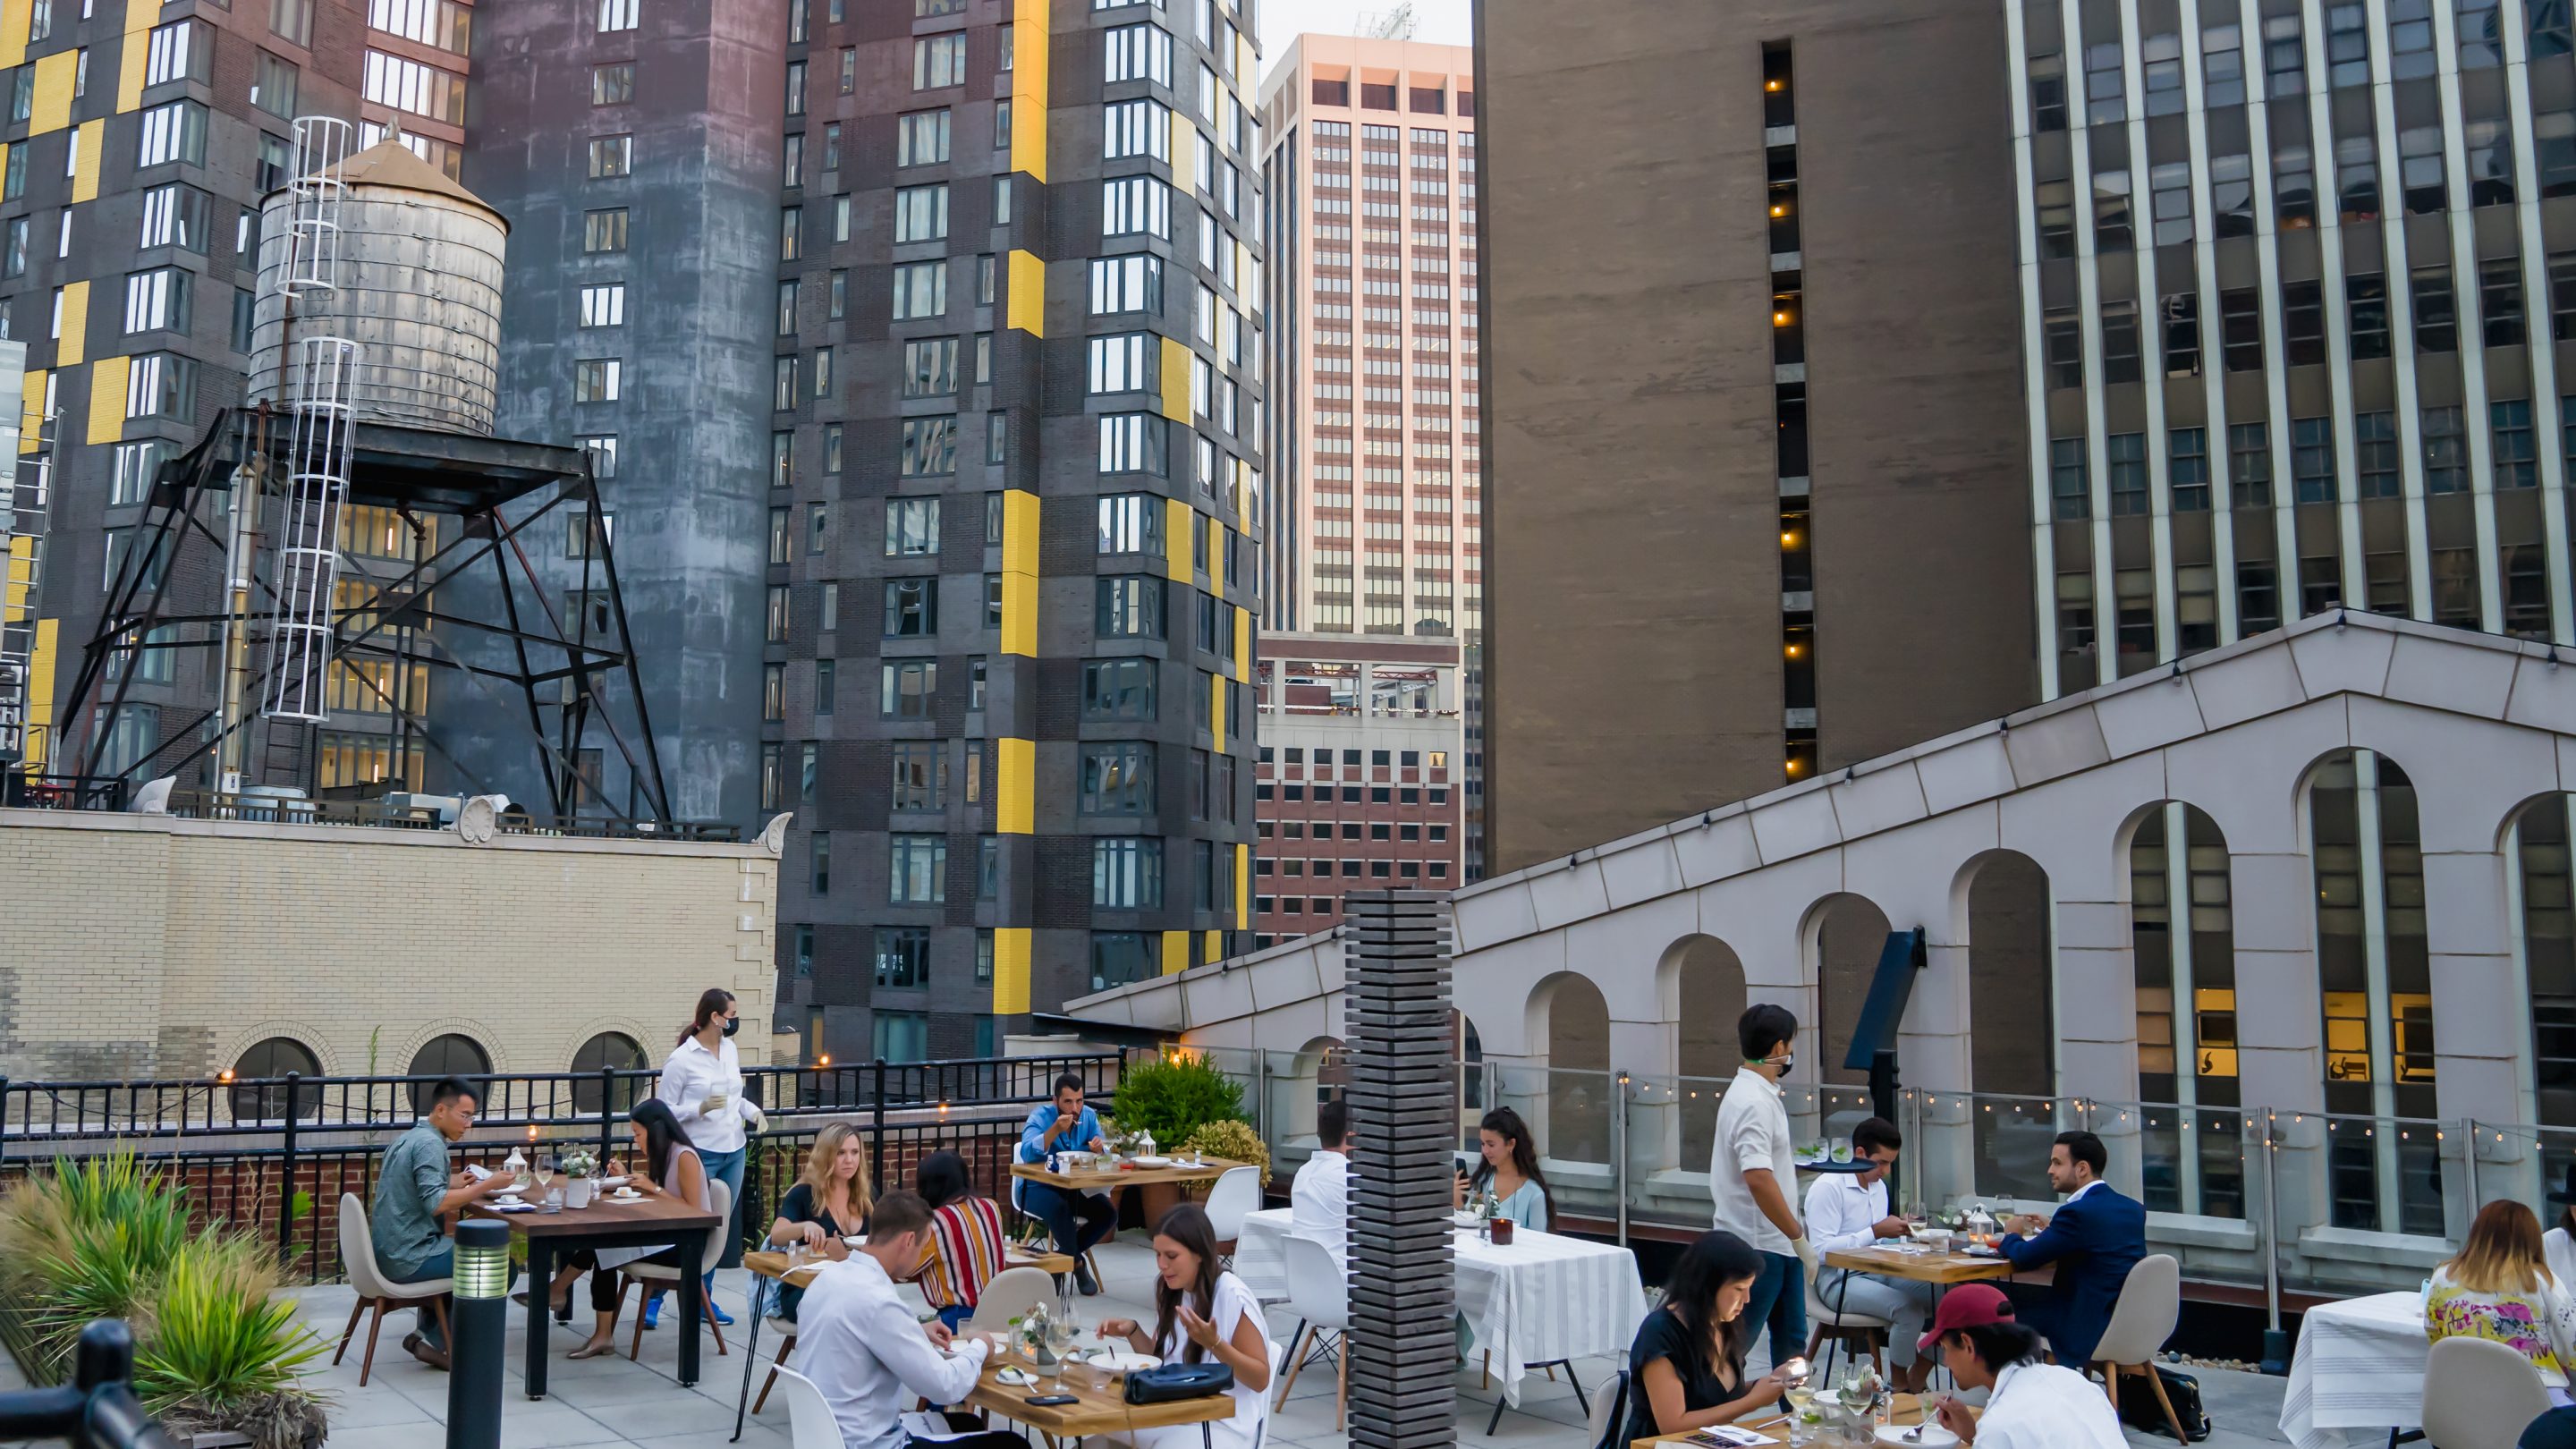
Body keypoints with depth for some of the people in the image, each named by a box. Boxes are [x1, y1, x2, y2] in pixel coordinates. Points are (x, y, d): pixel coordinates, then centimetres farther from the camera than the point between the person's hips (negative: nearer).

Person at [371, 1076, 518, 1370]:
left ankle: (430, 1332, 21)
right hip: (409, 1257, -10)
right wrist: (487, 1185, -23)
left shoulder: (408, 1138, 14)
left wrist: (452, 1184, 16)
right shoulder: (429, 1143, -16)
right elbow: (436, 1204, -27)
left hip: (388, 1251, 10)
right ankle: (435, 1341, 4)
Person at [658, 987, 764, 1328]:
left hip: (735, 1152, 7)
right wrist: (700, 1109, -22)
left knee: (720, 1227, 11)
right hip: (701, 1154, -7)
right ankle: (653, 1299, 8)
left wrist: (751, 1111, 2)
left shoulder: (729, 1048, 8)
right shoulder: (682, 1059, -12)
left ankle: (704, 1299, 21)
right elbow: (663, 1109, -9)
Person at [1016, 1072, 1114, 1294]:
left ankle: (1063, 1255, 1)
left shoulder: (1089, 1116, -1)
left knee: (1108, 1213, -17)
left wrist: (1099, 1148, -28)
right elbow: (1027, 1153, -31)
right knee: (1060, 1208, -35)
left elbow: (1104, 1153, -5)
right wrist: (1055, 1129, -41)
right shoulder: (1041, 1116, -15)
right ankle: (1077, 1264, -12)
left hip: (1074, 1187, 5)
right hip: (1037, 1188, -5)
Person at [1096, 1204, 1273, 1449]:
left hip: (1221, 1424, -6)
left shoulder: (1232, 1297, -16)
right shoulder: (1172, 1291, 6)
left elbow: (1260, 1380, -13)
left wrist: (1214, 1344, -27)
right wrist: (1132, 1331, 1)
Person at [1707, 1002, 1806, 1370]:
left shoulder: (1758, 1093, 13)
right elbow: (1758, 1177, -29)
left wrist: (1793, 1161, 22)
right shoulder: (1753, 1102, -21)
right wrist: (1797, 1233, -22)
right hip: (1757, 1246, -10)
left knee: (1791, 1338, 17)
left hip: (1778, 1245, 10)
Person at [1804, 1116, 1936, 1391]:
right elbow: (1821, 1249, -20)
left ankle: (1916, 1384, -2)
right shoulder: (1828, 1186, -13)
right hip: (1838, 1279, -8)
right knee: (1908, 1308, -30)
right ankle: (1900, 1388, -10)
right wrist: (1876, 1232, -21)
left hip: (1877, 1273, 8)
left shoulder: (1879, 1186, 14)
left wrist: (1894, 1232, 0)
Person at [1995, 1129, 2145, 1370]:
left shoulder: (2077, 1212, -20)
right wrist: (2051, 1229, 17)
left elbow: (2024, 1258, -12)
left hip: (2092, 1330, -8)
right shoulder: (2133, 1208, 6)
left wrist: (2011, 1235, 9)